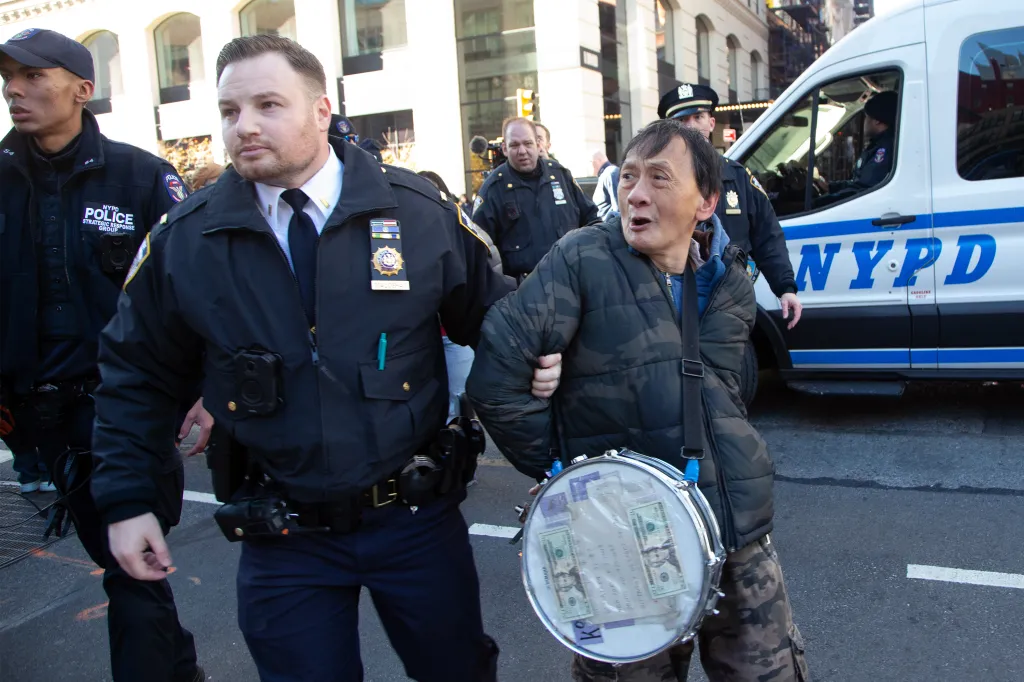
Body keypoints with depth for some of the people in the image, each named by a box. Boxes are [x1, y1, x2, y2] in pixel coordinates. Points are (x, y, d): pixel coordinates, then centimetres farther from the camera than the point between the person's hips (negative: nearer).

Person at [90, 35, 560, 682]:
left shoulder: (420, 210, -8)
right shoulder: (184, 238, -5)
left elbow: (489, 314, 4)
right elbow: (135, 376, 5)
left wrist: (533, 361, -16)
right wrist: (127, 501, 3)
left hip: (418, 518, 0)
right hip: (281, 539, 1)